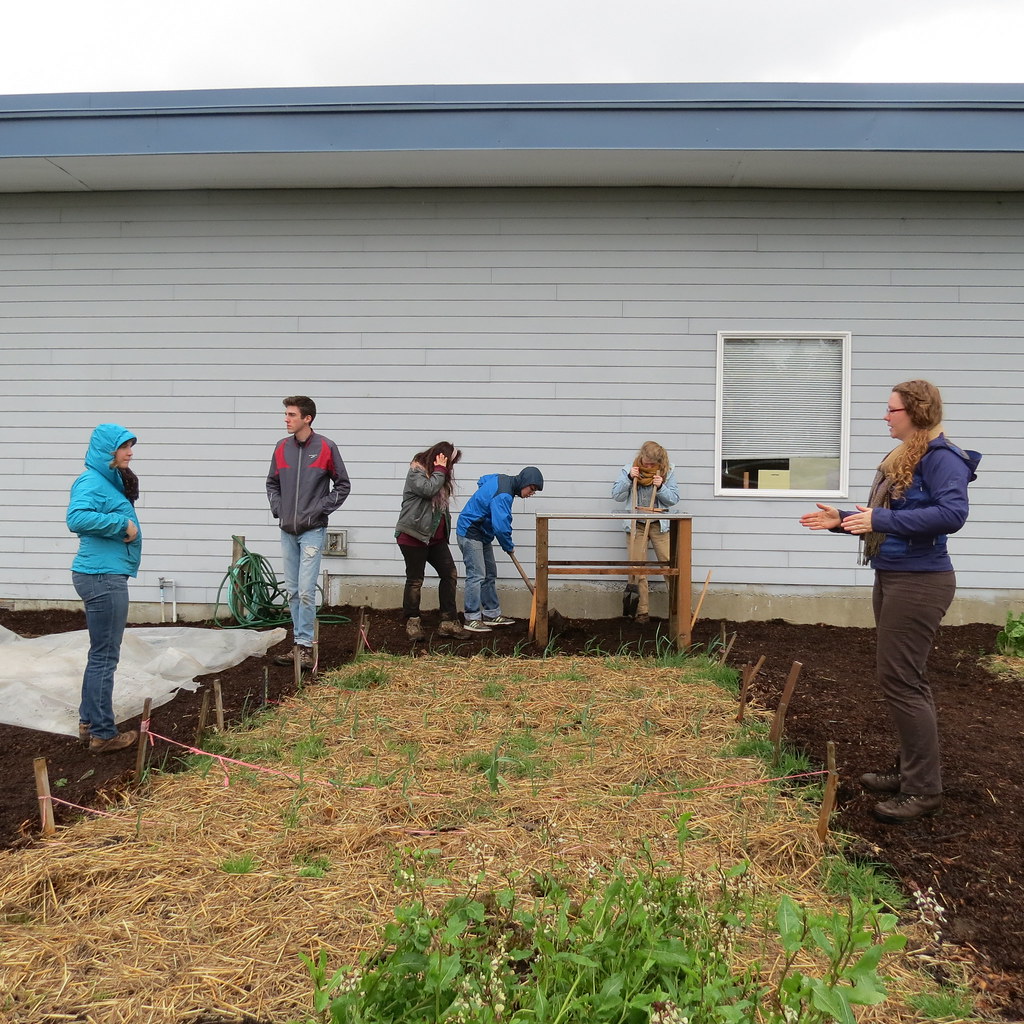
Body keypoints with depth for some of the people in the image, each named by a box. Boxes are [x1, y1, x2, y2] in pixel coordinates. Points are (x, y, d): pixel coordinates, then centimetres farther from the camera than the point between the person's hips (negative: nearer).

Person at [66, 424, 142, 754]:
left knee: (100, 654, 18)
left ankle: (89, 723, 29)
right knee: (105, 656, -2)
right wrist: (122, 524, -23)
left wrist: (125, 526, -2)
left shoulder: (110, 481, 14)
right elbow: (76, 518, -31)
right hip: (103, 577, -10)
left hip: (104, 575, 10)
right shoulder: (92, 482, -15)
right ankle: (103, 734, 8)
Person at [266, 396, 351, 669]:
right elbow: (272, 483, 18)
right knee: (292, 591, 10)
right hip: (287, 531, 5)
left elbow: (343, 485, 0)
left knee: (306, 590, -9)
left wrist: (320, 510, -8)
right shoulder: (281, 447, 7)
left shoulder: (326, 447, -6)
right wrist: (277, 509, 4)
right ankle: (299, 644, 20)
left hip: (312, 530, -5)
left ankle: (305, 646, -1)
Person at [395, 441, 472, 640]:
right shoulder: (416, 471, -10)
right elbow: (428, 489, -29)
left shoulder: (440, 475, 16)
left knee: (450, 574, 3)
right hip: (414, 535, -8)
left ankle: (448, 622, 8)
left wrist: (445, 532, 17)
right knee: (415, 579, 1)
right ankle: (412, 622, 14)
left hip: (436, 537, 8)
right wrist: (439, 470, -16)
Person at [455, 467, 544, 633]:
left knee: (490, 575, 12)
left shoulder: (503, 479, 4)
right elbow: (501, 526, -31)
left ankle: (492, 614, 19)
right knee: (476, 575, -11)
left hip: (482, 534, 11)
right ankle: (472, 619, -7)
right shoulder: (503, 496, -27)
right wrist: (509, 547, -13)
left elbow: (482, 480, 26)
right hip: (470, 533, -11)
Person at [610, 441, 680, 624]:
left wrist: (661, 487, -19)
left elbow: (674, 498, -1)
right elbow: (616, 496, -3)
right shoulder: (629, 469, -2)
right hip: (636, 525, 0)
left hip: (660, 524, 0)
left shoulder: (668, 471, -2)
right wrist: (628, 478, -16)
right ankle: (642, 611, 7)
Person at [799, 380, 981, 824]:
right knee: (904, 677, 15)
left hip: (919, 583, -10)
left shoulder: (941, 456, -14)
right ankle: (909, 770, 27)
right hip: (890, 578, 10)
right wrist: (842, 520, 11)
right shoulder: (902, 457, 15)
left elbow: (952, 513, -28)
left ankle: (924, 789, 3)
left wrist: (881, 519, -29)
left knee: (900, 679, -8)